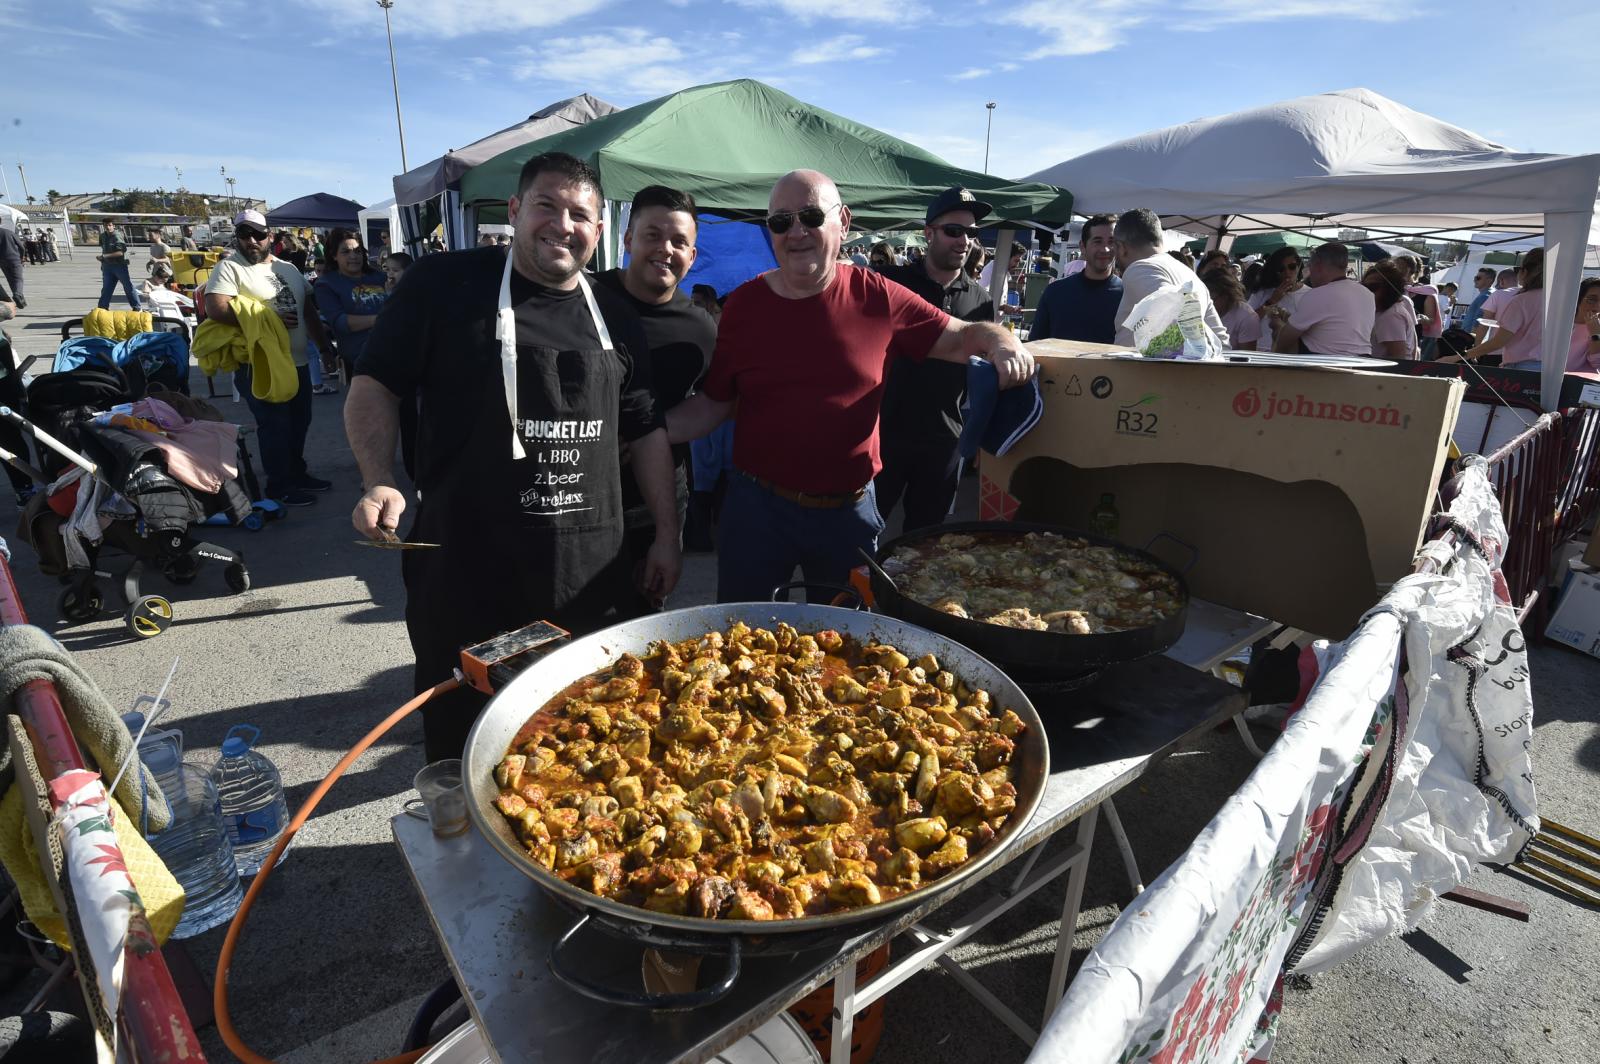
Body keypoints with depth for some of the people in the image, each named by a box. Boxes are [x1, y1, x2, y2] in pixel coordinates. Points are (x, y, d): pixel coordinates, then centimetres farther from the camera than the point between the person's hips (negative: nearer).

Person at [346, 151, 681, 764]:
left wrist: (667, 536, 11)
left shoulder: (615, 318, 10)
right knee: (458, 737, 12)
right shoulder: (444, 285, -1)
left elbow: (645, 432, 13)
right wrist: (380, 481, -14)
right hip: (464, 567, -3)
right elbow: (375, 385, 2)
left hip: (587, 573, 3)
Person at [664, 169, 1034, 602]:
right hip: (757, 504, 0)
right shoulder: (743, 304, -3)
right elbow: (712, 404, 3)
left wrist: (1002, 343, -19)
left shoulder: (877, 297, -4)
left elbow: (961, 338, 3)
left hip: (849, 511, 1)